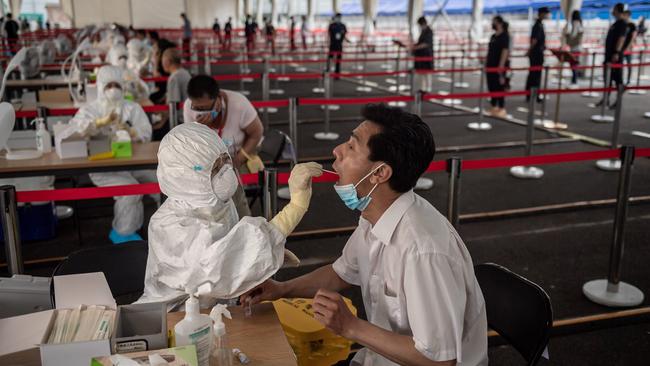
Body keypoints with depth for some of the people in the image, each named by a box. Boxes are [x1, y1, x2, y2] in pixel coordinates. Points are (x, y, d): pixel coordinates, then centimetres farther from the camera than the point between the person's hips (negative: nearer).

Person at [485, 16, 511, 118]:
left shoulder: (504, 36, -10)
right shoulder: (493, 36, 14)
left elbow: (505, 52, -16)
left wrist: (501, 66, -21)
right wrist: (486, 64, 15)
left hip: (499, 66, -8)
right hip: (491, 65, 8)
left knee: (499, 87, -4)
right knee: (491, 87, 10)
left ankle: (502, 109, 2)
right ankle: (494, 107, 19)